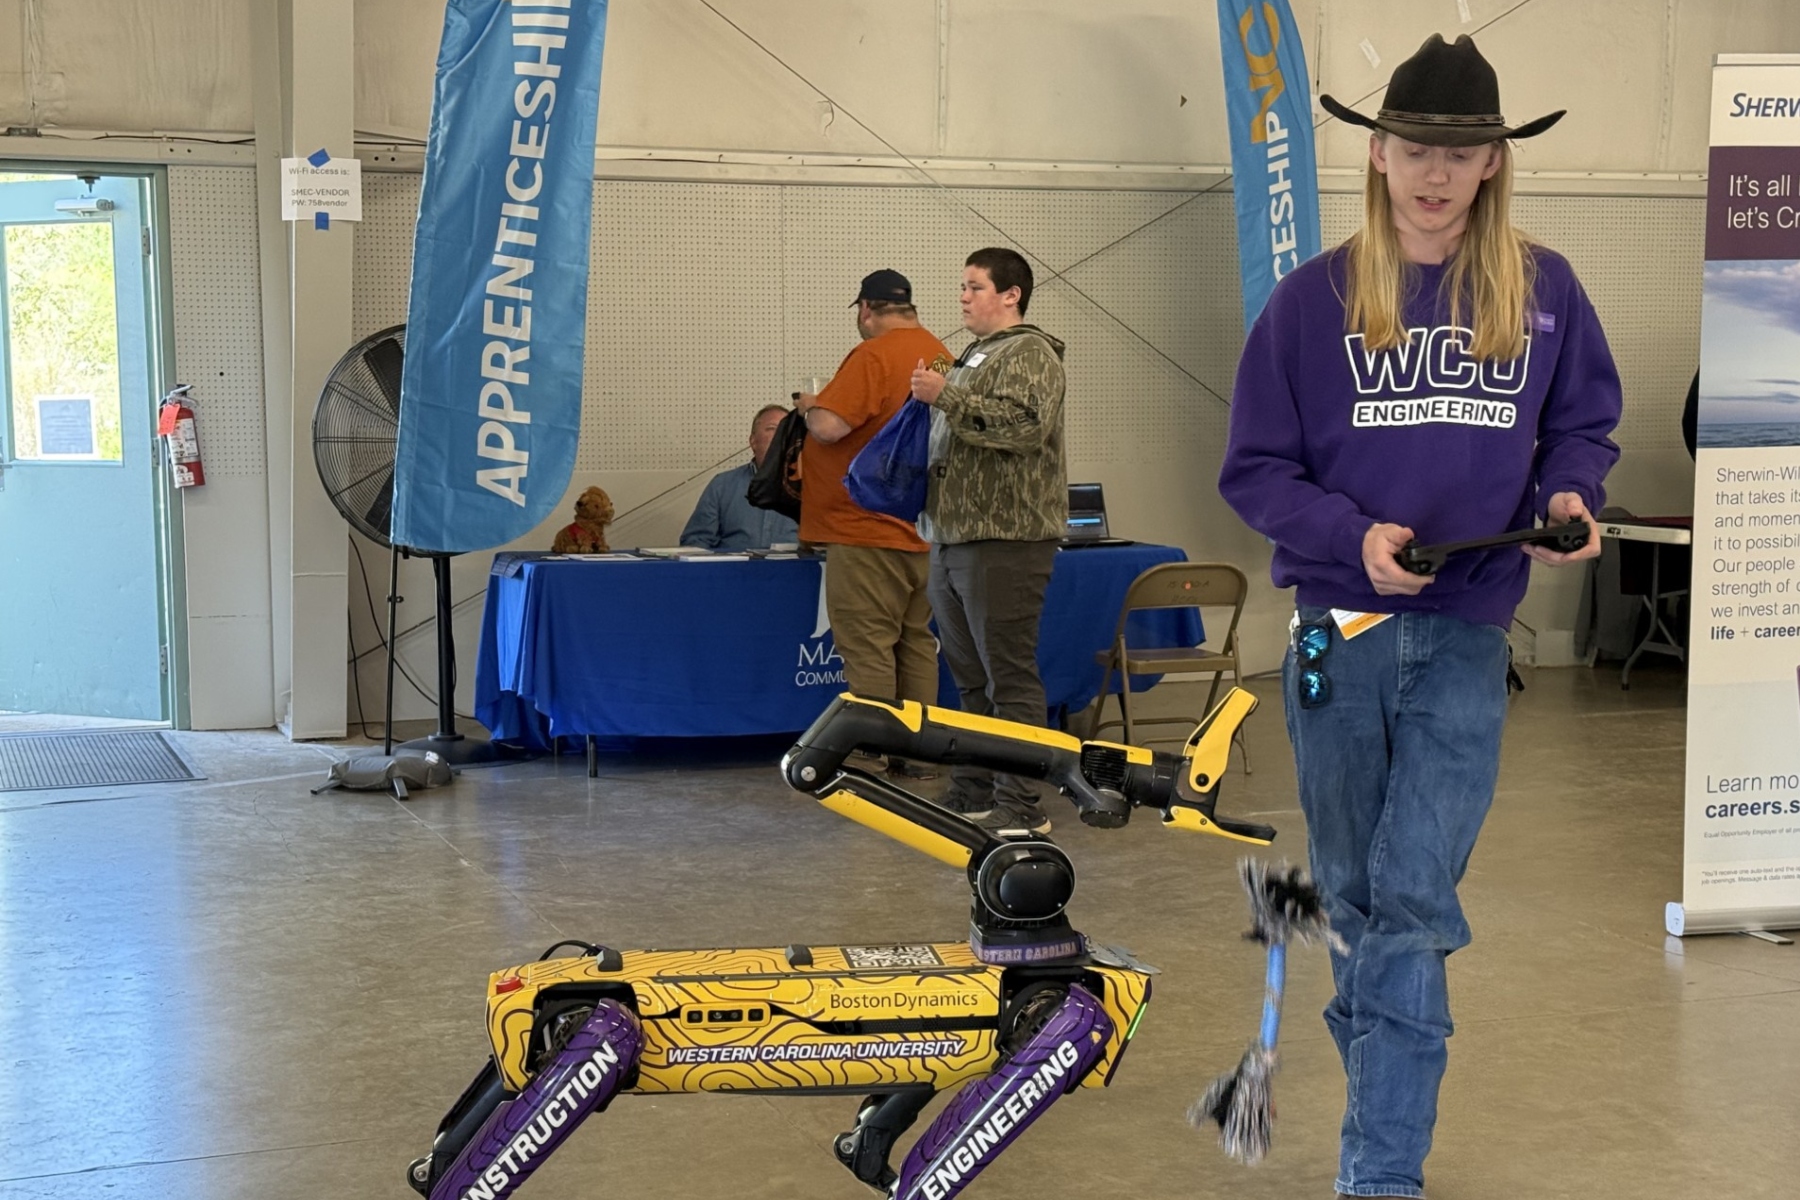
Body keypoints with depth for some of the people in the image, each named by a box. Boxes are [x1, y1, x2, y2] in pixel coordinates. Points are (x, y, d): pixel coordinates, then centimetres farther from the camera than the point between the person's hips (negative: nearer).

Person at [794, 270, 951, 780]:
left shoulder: (873, 356, -15)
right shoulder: (940, 356, 11)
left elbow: (828, 426, -23)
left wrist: (811, 405, -2)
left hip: (868, 531, -8)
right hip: (923, 531, 8)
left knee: (868, 647, -4)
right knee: (916, 641, 12)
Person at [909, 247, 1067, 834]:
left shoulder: (1029, 353, -6)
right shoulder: (975, 356, 23)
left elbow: (1025, 423, -24)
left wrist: (945, 396, -21)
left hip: (1003, 542, -10)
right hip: (953, 541, 10)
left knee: (1009, 677, -9)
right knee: (972, 678, 14)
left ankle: (1021, 806, -7)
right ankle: (973, 791, 21)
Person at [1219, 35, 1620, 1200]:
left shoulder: (1544, 291, 0)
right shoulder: (1314, 299, -3)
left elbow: (1583, 426, 12)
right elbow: (1256, 471, -1)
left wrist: (1570, 494, -11)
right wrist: (1353, 535, -19)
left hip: (1466, 639, -1)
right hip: (1339, 634, 1)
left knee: (1415, 903, -8)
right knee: (1357, 893, 14)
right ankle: (1386, 1089, 37)